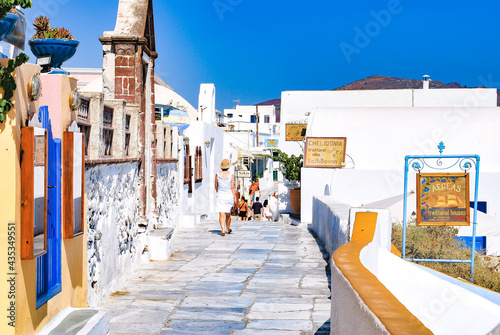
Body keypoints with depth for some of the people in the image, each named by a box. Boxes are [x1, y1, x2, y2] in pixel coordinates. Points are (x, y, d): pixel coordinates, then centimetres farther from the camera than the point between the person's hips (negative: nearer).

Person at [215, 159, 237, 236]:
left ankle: (223, 230, -17)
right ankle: (228, 229, 32)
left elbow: (216, 186, 7)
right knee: (228, 214, 17)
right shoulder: (231, 175, -7)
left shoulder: (217, 175, -2)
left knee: (221, 214, -3)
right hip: (229, 196, 0)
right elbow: (232, 188, -9)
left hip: (220, 196, 0)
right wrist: (235, 198, -3)